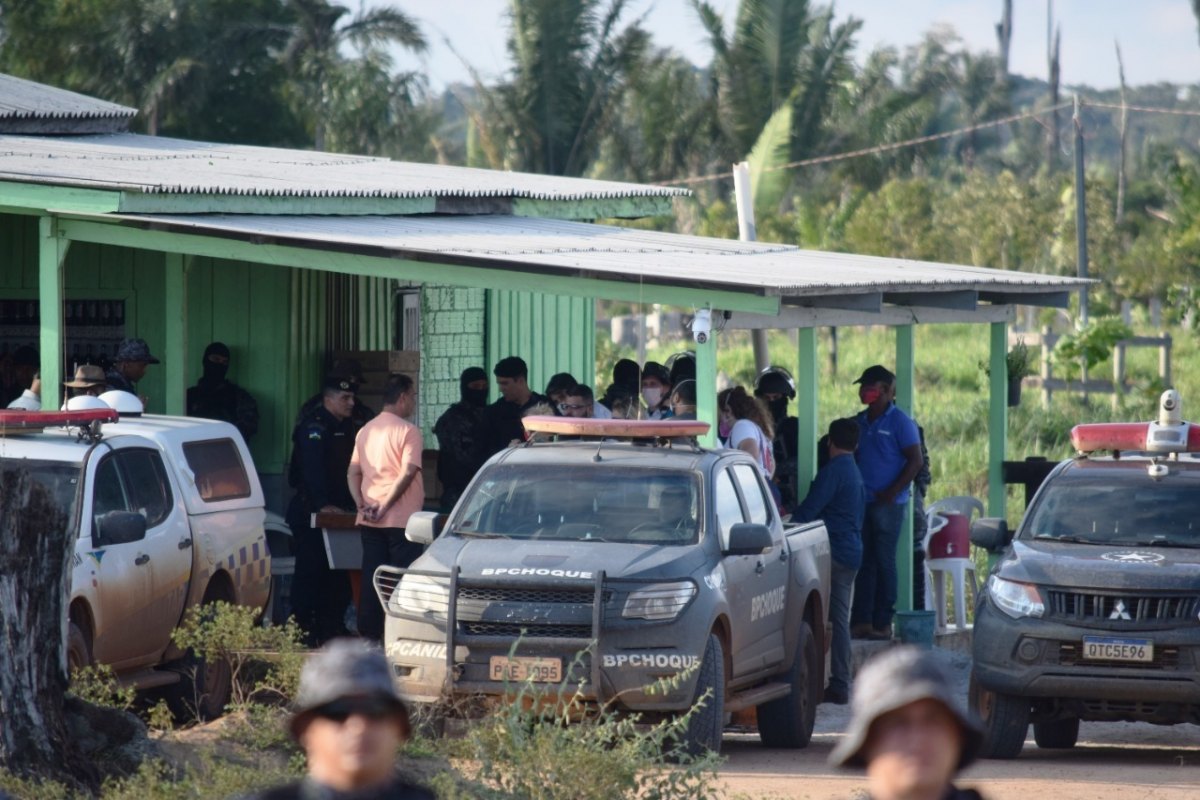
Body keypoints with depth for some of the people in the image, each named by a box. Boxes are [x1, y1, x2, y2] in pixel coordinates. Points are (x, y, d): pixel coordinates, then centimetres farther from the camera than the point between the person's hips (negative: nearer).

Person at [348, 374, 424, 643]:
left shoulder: (365, 431, 14)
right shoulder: (407, 430, -8)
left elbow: (353, 473, 10)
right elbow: (408, 472, -18)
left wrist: (362, 505, 1)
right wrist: (385, 505, -14)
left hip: (369, 521, 6)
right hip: (401, 519, -6)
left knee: (371, 580, 8)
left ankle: (369, 634, 8)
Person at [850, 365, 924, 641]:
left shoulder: (899, 422, -6)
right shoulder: (860, 422, 14)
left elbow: (915, 461, -9)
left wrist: (892, 492, -16)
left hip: (888, 503, -6)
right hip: (861, 502, 6)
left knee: (884, 561, -3)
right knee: (864, 562, 6)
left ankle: (883, 623, 0)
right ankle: (861, 621, 7)